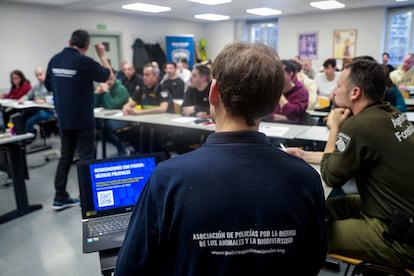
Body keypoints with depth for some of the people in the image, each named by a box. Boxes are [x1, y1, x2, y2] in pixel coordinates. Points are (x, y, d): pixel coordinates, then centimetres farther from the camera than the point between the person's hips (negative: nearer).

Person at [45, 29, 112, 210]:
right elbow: (108, 75, -2)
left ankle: (60, 198, 21)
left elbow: (48, 86, 15)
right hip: (82, 120, -6)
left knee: (65, 157, 15)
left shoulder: (54, 60, 3)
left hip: (63, 119, 6)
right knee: (86, 158, 2)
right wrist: (102, 55, 10)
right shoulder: (84, 62, -16)